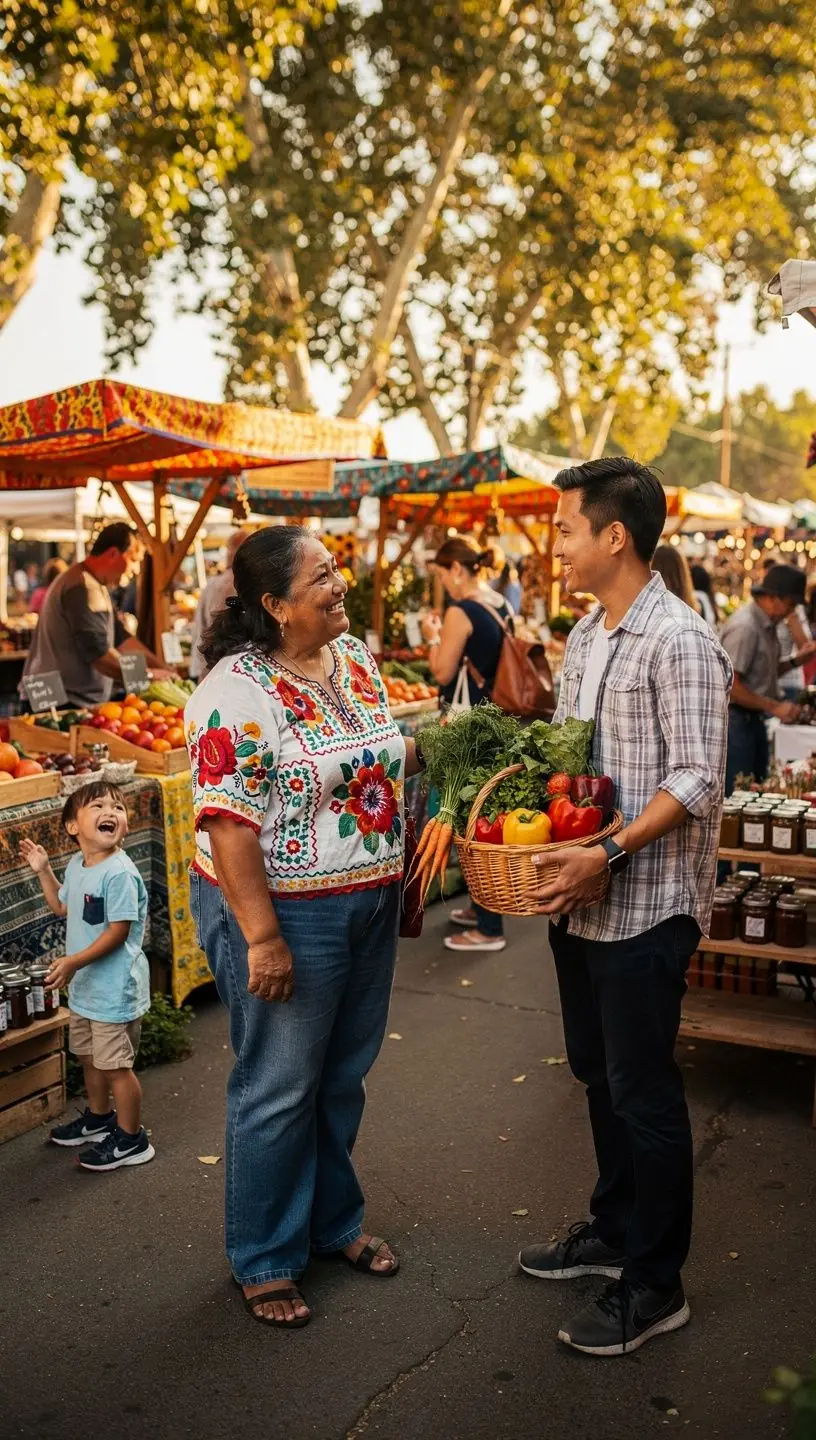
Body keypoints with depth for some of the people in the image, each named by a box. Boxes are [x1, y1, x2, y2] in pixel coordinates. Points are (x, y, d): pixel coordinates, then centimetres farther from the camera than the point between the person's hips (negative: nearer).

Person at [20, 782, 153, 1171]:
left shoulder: (119, 873, -23)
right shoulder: (77, 865, 4)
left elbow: (118, 931, -24)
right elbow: (63, 907, 22)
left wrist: (74, 961, -26)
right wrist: (43, 871, 14)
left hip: (114, 988, -9)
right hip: (85, 984, 9)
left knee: (115, 1064, 2)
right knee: (89, 1055, 24)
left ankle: (130, 1139, 17)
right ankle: (99, 1117, 45)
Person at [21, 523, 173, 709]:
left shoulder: (94, 585, 16)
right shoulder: (82, 589, -19)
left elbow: (120, 637, 14)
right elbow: (98, 654, -24)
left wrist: (163, 670, 6)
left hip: (78, 701, 10)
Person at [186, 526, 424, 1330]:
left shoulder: (355, 658, 5)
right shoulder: (238, 691, -21)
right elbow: (228, 823, -23)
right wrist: (261, 937, -23)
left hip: (369, 906, 8)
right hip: (286, 912, -7)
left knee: (344, 1077, 20)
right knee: (280, 1090, 7)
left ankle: (334, 1221, 42)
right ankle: (264, 1261, 28)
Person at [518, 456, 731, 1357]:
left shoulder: (679, 642, -16)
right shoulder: (584, 637, 10)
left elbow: (695, 782, -20)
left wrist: (605, 855, -27)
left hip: (646, 905, -8)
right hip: (579, 901, 8)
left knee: (642, 1092, 3)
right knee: (598, 1076, 20)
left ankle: (654, 1286, 19)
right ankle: (613, 1230, 39)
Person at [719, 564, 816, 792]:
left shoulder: (768, 624, 10)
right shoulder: (744, 626, -20)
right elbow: (729, 686, -24)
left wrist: (797, 659, 6)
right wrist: (775, 707, -20)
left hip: (754, 720, 10)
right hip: (736, 720, -10)